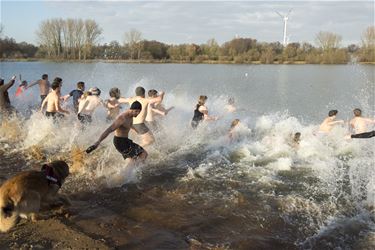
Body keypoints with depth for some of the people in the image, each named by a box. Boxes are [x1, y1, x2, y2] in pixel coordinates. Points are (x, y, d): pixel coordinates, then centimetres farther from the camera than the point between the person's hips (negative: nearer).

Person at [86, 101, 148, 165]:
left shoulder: (130, 116, 3)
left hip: (124, 140, 10)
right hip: (120, 142, -10)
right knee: (144, 154, -12)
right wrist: (97, 143, -40)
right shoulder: (122, 118, -26)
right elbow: (108, 130, -33)